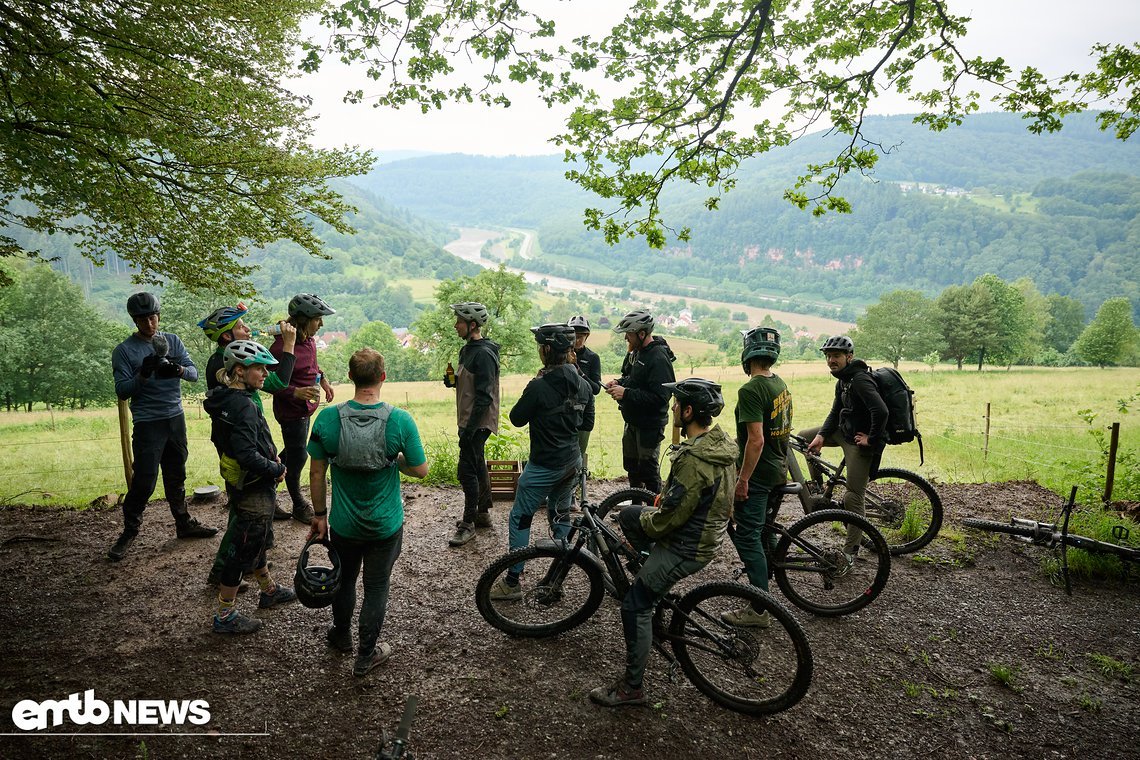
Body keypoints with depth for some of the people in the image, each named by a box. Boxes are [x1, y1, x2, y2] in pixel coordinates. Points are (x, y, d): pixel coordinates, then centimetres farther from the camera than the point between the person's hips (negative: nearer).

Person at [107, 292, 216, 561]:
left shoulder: (173, 340, 7)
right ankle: (129, 532, 11)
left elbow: (194, 373, -1)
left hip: (176, 418, 4)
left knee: (176, 476, 15)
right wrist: (143, 375, -25)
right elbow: (122, 391, -8)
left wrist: (178, 369, -22)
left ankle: (184, 524, 26)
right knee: (144, 481, -6)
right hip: (148, 424, -4)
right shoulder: (124, 350, -4)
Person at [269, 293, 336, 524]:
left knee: (294, 455, 22)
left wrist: (322, 379, 7)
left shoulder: (308, 340, -1)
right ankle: (299, 507, 25)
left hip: (305, 408, 9)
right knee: (297, 458, 7)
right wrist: (295, 392, -33)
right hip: (292, 411, -8)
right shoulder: (281, 347, -27)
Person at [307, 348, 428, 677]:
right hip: (386, 525, -2)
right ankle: (366, 656, 29)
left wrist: (320, 514, 6)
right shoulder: (400, 420, -20)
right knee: (376, 587, 15)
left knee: (344, 578, 26)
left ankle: (341, 635, 49)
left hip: (344, 524, 2)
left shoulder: (327, 418, -15)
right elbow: (420, 469, -12)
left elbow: (317, 473, -7)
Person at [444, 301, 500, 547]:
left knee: (467, 471, -5)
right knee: (477, 467, 17)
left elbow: (484, 396, -23)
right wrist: (452, 380, 1)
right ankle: (483, 513, 30)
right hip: (469, 420, 10)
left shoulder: (483, 354, -20)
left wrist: (470, 429, -24)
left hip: (477, 422, -10)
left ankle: (468, 523, 5)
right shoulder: (467, 349, 12)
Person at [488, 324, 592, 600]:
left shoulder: (539, 387, -23)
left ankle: (512, 582, 12)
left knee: (520, 518, 7)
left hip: (544, 466, -7)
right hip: (572, 462, 7)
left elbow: (516, 419, -9)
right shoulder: (582, 384, 0)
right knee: (561, 515, 21)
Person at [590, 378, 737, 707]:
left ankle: (631, 689, 12)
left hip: (688, 546, -9)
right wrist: (664, 498, 14)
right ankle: (661, 582, 27)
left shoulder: (693, 460, -31)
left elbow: (670, 518, -25)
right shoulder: (721, 442, -1)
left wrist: (647, 521, -6)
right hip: (708, 528, 9)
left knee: (635, 606, 0)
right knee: (627, 514, 19)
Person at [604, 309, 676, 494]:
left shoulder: (658, 359, -24)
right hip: (632, 421, 10)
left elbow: (660, 397, -30)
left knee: (649, 471, 1)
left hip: (649, 426, -10)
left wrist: (626, 393, -29)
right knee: (631, 465, 22)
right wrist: (618, 383, 0)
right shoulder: (635, 351, 5)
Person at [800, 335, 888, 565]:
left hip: (860, 442, -10)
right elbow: (836, 412, 12)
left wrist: (871, 440, -22)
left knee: (852, 498, -7)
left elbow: (881, 412, -35)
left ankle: (850, 552, 3)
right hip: (844, 431, 10)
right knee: (804, 437, 13)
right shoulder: (843, 380, 9)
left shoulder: (860, 380, -24)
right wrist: (821, 436, -4)